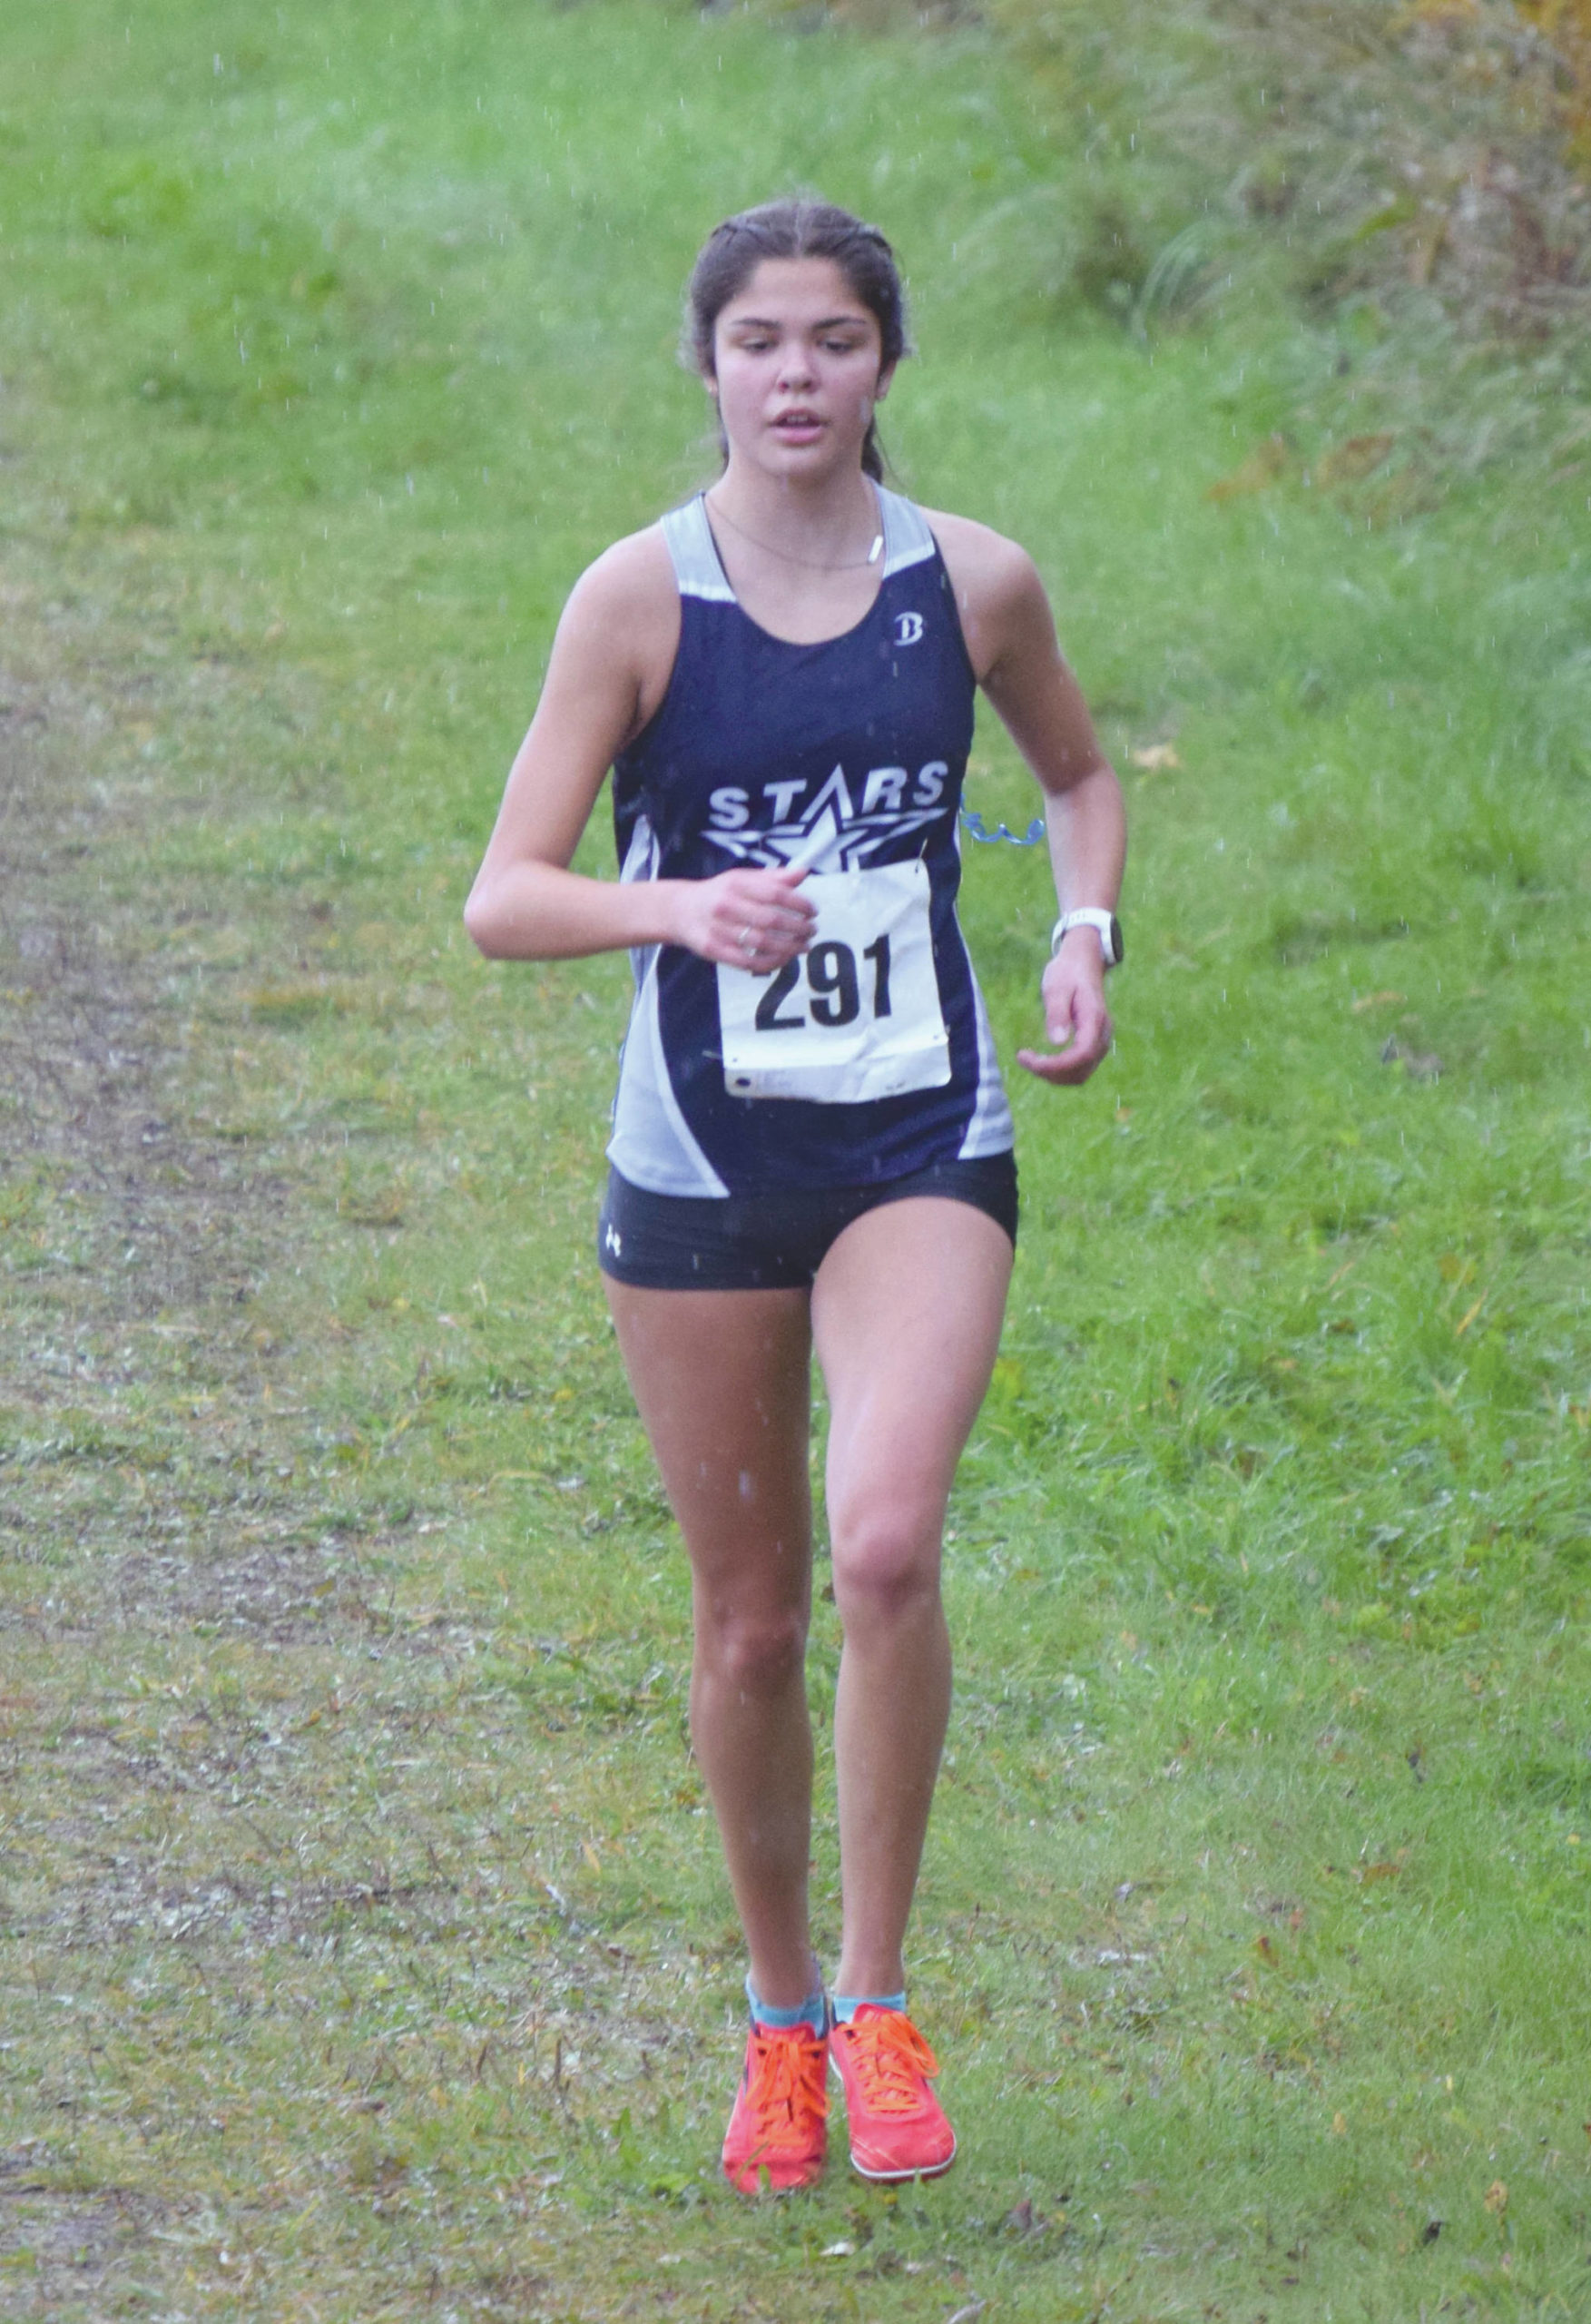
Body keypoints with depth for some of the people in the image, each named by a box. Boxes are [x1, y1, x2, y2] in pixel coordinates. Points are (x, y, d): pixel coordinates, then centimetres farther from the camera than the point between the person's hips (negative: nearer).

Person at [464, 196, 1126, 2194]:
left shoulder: (974, 586, -1)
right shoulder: (638, 599, -7)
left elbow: (1079, 772, 20)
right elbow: (504, 901, -10)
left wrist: (1084, 932, 1)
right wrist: (677, 905, -29)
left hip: (921, 1145, 0)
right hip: (701, 1152, 0)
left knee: (886, 1546, -21)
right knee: (748, 1618, 7)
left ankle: (880, 2002, -5)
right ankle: (778, 2019, 28)